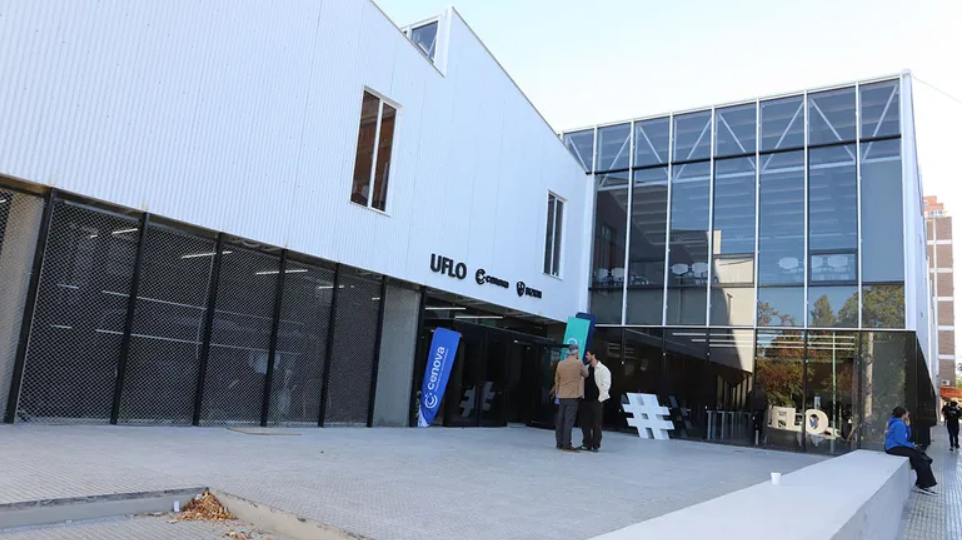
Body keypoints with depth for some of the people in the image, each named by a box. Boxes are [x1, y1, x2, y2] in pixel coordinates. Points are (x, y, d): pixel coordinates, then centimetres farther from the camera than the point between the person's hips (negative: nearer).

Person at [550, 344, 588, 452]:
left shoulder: (560, 364, 7)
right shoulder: (578, 363, -8)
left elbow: (557, 380, 12)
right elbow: (586, 374, 9)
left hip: (562, 395, 5)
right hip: (573, 395, -5)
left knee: (560, 420, 9)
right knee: (569, 421, -6)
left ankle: (559, 443, 14)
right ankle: (567, 445, -8)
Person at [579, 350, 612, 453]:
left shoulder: (603, 369, -5)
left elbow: (606, 385, -10)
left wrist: (601, 398, -14)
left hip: (596, 400, -6)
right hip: (585, 400, 6)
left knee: (596, 423, -1)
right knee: (585, 423, 7)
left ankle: (596, 445, 6)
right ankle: (587, 444, 14)